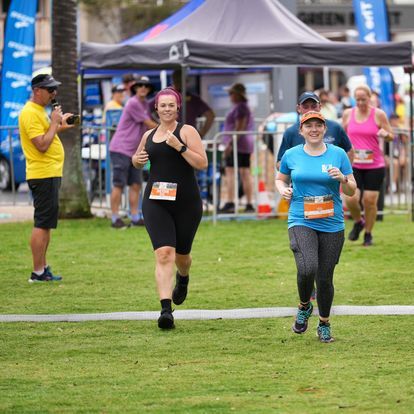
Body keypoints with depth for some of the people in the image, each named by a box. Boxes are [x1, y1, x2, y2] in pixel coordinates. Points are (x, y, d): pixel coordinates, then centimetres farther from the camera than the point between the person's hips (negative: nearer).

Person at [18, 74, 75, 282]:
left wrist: (60, 126, 14)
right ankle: (38, 272, -8)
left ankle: (43, 268, 19)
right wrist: (55, 123, -15)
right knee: (42, 224, -9)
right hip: (43, 175, -11)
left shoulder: (41, 110, 17)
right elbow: (42, 145, -23)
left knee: (46, 224, 14)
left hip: (51, 174, 11)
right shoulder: (31, 113, -16)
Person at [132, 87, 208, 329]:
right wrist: (137, 160, 5)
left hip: (186, 202, -2)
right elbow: (138, 162, 29)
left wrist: (179, 146, -20)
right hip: (156, 202, 2)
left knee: (181, 255, 13)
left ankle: (183, 278, 52)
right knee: (164, 253, -15)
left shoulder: (187, 131, -3)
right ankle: (166, 310, -22)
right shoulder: (149, 135, 12)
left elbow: (202, 163, -11)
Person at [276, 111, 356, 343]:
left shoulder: (338, 154, 3)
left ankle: (324, 324, 26)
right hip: (301, 222, -1)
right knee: (307, 269, -24)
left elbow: (352, 191, 6)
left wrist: (342, 179, -14)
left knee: (325, 278, 5)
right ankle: (304, 307, 6)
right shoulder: (291, 155, 4)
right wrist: (283, 189, 0)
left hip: (332, 225, 1)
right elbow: (280, 178, 21)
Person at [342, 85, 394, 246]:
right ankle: (358, 222, 18)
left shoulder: (379, 114, -2)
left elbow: (391, 136, 3)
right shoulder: (348, 114, 5)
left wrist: (385, 134, -19)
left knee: (370, 201, -2)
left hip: (375, 166, -2)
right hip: (353, 165, 2)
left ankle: (368, 234, 16)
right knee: (351, 199, -13)